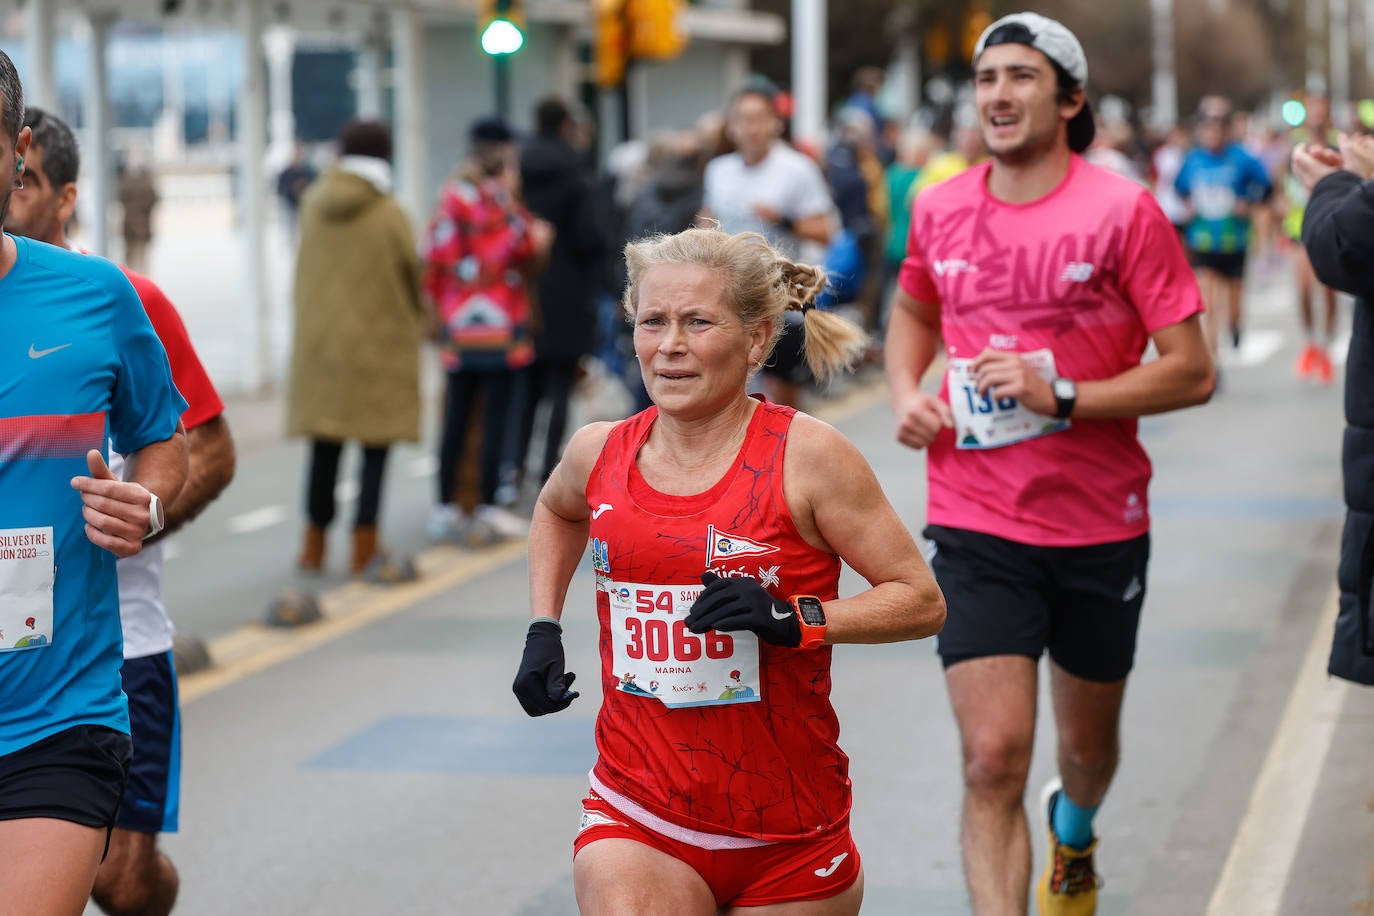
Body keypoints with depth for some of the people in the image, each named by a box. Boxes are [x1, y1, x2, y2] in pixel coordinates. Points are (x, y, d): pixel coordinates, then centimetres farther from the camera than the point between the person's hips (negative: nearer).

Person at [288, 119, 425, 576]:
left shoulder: (314, 203, -1)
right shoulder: (390, 215, -13)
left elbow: (307, 272, 9)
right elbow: (412, 278, -1)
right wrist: (418, 323, 17)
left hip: (319, 341, 4)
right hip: (379, 343, -4)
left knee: (325, 449, 12)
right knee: (375, 451, 3)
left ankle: (315, 546, 19)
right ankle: (365, 550, 0)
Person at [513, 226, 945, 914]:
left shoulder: (807, 457, -10)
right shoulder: (599, 455, 2)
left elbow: (921, 601, -7)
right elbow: (556, 511, 27)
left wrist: (794, 617, -21)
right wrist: (544, 629, 15)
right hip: (635, 821, 2)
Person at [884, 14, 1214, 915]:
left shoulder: (1125, 210, -10)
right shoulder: (939, 210, 2)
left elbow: (1192, 371, -11)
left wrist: (1062, 397, -21)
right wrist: (906, 393, 4)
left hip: (1101, 524, -1)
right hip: (976, 528, 1)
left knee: (1088, 741, 20)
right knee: (993, 761, -13)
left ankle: (1073, 835, 55)